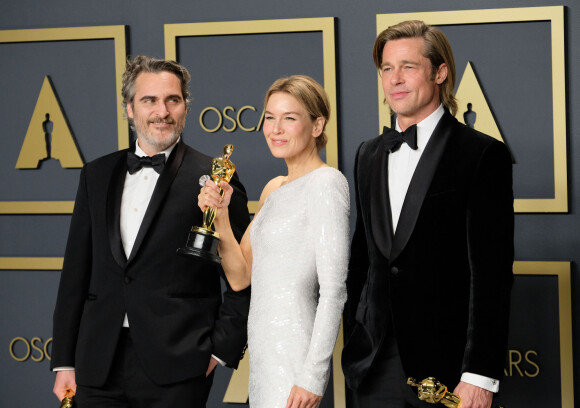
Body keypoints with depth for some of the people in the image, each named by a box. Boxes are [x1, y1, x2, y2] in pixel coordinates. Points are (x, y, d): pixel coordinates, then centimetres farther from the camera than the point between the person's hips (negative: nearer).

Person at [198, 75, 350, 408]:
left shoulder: (326, 183, -12)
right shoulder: (274, 189, 14)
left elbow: (334, 289, -17)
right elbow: (240, 277, 13)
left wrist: (312, 376, -20)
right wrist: (220, 215, -1)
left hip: (295, 353, -8)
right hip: (263, 349, 8)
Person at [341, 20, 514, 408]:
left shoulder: (482, 154, -6)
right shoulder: (369, 155, 14)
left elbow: (493, 271, -11)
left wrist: (480, 374, -16)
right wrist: (353, 345, 12)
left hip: (443, 365, -5)